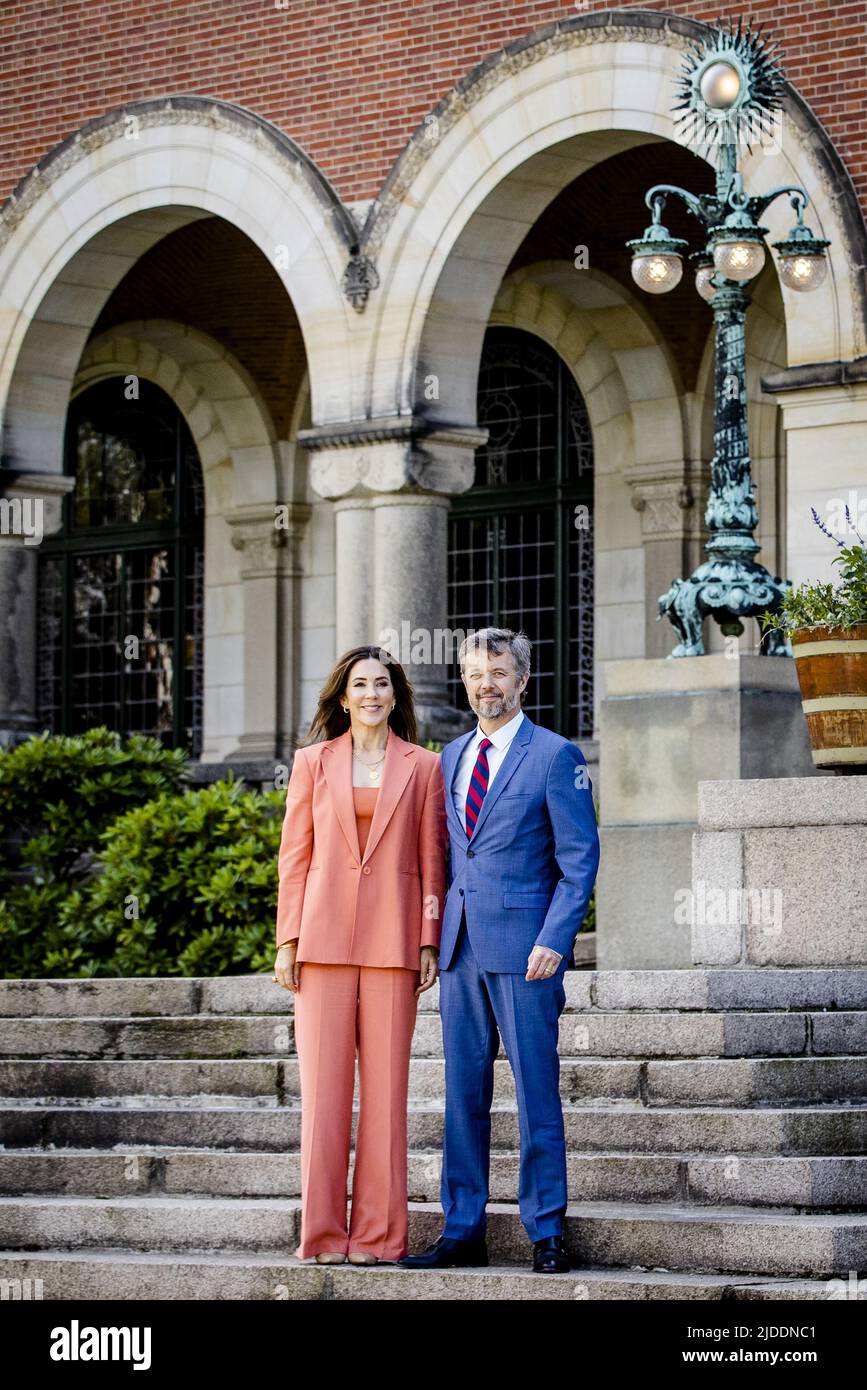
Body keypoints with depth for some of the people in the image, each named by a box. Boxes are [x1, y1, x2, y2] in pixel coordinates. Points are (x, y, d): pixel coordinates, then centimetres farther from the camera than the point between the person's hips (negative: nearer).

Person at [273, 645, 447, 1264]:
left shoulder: (421, 767, 8)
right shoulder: (313, 762, 10)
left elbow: (432, 862, 7)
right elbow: (295, 857, 9)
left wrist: (429, 942, 0)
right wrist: (288, 941, 2)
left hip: (391, 943, 0)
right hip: (324, 938, 1)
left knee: (385, 1089, -1)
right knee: (323, 1086, -1)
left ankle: (379, 1235, 3)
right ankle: (324, 1233, 3)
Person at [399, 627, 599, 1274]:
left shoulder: (556, 755, -3)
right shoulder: (452, 756, 16)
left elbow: (580, 860, -6)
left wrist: (554, 940, -14)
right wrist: (435, 932, 9)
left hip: (524, 946, -6)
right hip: (460, 947, 6)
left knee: (536, 1090, -3)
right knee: (464, 1092, 8)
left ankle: (547, 1233, 4)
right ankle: (463, 1231, 13)